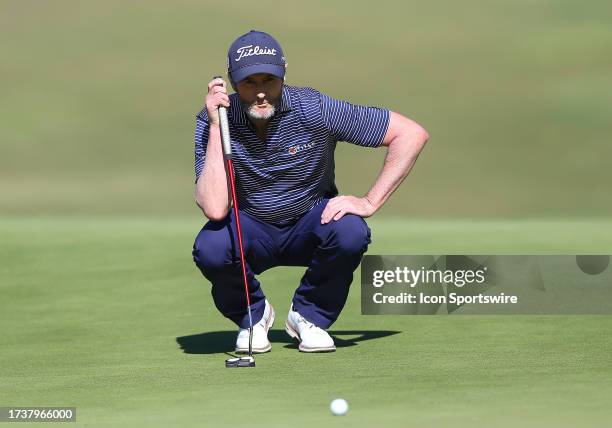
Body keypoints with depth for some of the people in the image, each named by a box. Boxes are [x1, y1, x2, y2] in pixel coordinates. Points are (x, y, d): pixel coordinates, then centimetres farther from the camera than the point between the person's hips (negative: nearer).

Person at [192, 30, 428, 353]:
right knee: (209, 247, -32)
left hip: (310, 227, 0)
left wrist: (370, 202, -22)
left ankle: (308, 315, -3)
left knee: (350, 232, -33)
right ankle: (253, 314, 1)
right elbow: (215, 209, -32)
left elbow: (412, 134, -19)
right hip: (251, 231, 0)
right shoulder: (211, 122, -19)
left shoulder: (314, 109, -22)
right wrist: (217, 126, -33)